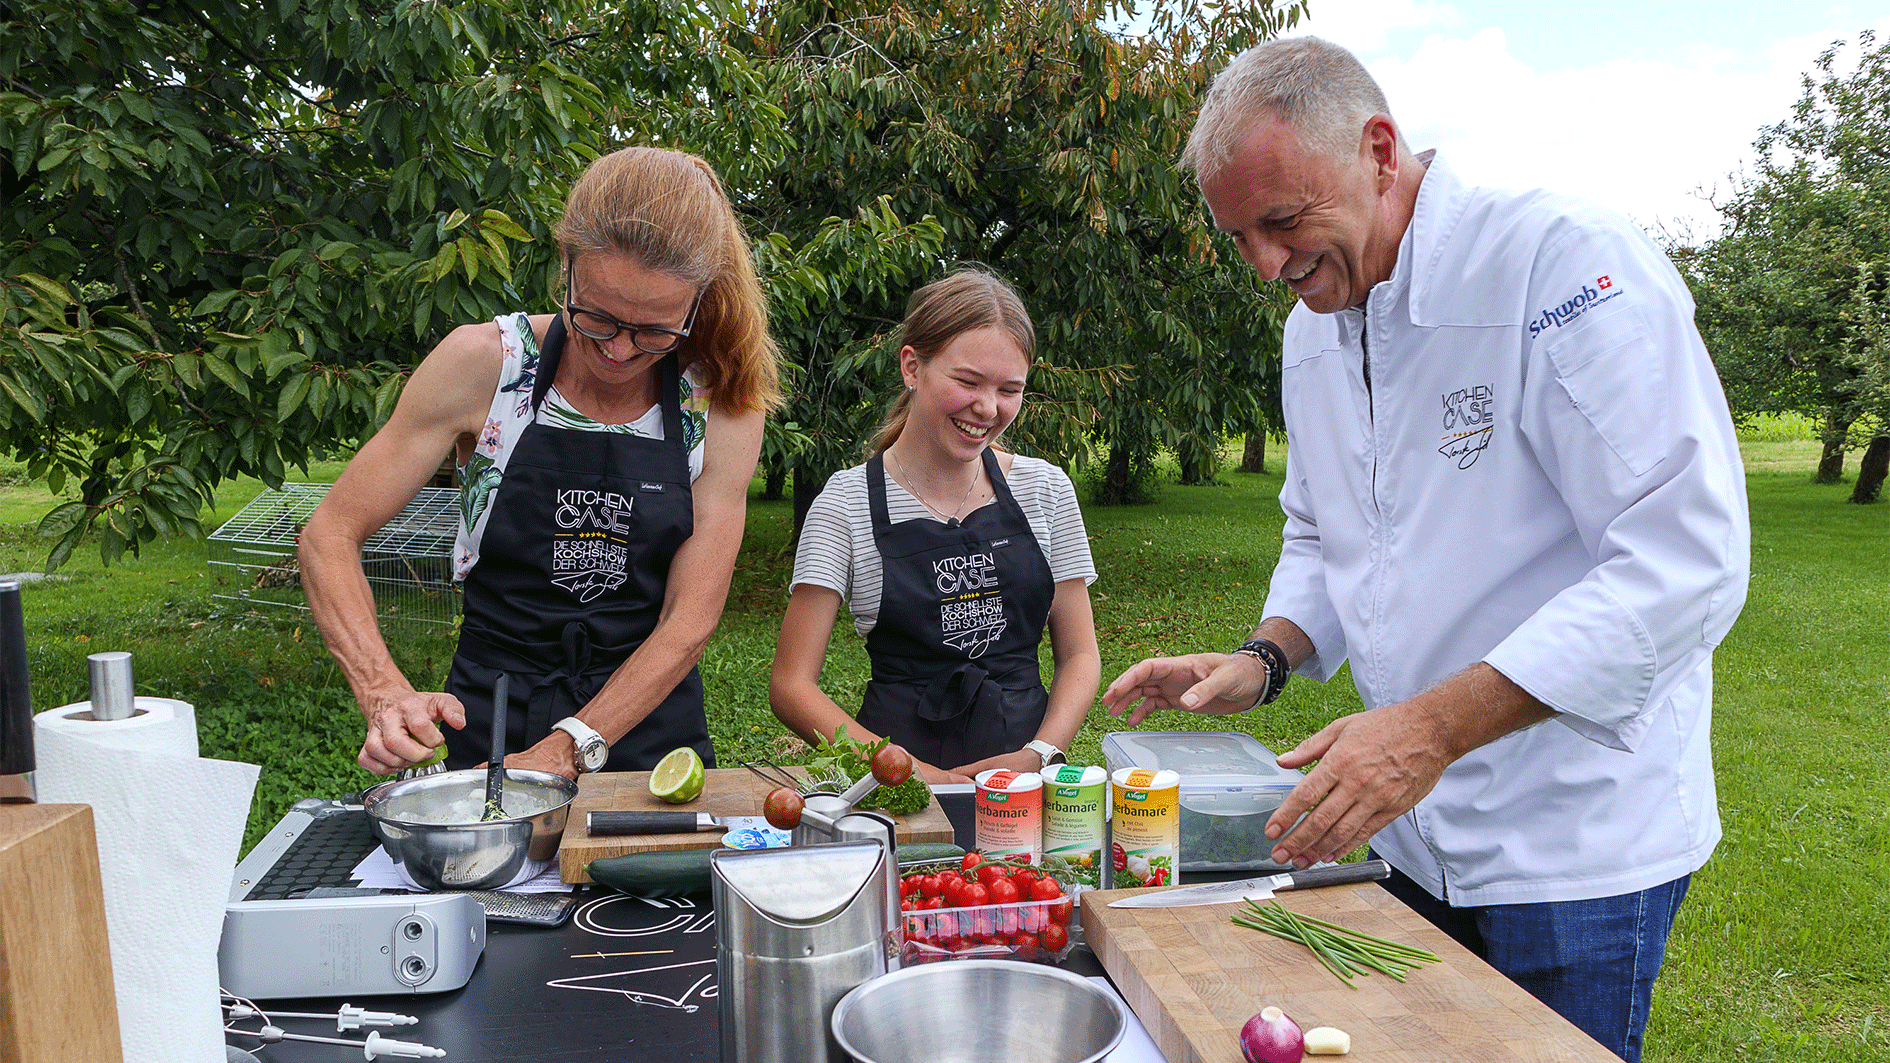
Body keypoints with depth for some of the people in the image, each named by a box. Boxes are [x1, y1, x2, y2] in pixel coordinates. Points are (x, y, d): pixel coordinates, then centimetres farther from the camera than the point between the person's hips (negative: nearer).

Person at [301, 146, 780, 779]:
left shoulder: (723, 410, -7)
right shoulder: (483, 364, -8)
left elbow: (689, 621, -7)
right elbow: (329, 536, -4)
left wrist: (567, 751, -18)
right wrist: (385, 692, -19)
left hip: (650, 721, 3)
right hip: (491, 721, -2)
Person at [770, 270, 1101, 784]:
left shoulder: (1046, 488, 7)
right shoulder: (847, 501, -2)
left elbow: (1079, 656, 11)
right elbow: (792, 685, -5)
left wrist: (1040, 755, -8)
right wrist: (913, 772, -17)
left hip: (1026, 757, 3)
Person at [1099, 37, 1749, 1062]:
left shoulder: (1565, 264, -20)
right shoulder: (1313, 328, 5)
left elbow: (1684, 561, -26)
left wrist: (1433, 726, -31)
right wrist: (1264, 659, -3)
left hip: (1574, 845, -7)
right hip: (1418, 833, 7)